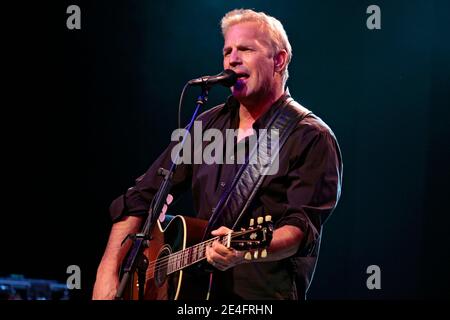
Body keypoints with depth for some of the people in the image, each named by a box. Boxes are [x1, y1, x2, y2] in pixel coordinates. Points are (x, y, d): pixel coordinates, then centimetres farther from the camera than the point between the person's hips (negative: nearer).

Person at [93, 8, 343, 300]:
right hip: (195, 291, 5)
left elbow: (303, 228, -12)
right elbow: (142, 197, 16)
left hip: (265, 292, -5)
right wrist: (108, 272, 5)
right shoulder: (208, 125, 16)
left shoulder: (312, 139, -2)